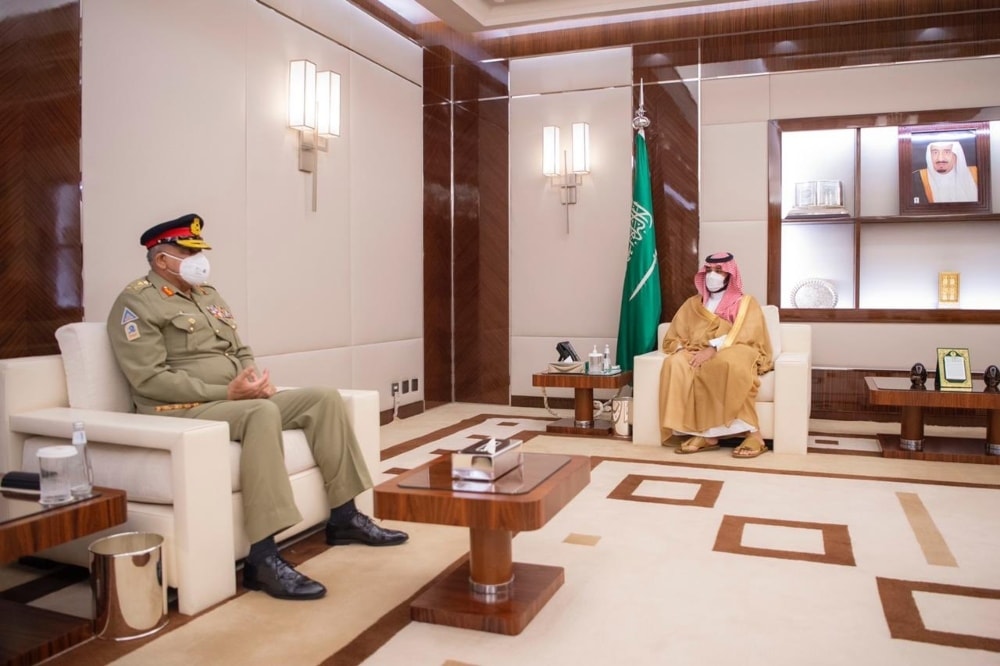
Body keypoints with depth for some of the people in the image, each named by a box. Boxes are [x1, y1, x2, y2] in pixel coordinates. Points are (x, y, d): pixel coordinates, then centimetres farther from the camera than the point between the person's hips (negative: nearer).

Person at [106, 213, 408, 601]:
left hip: (237, 400, 9)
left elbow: (241, 351, 21)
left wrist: (259, 380, -2)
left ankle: (344, 518, -1)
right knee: (263, 413, -38)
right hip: (183, 410, -8)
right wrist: (225, 392, -22)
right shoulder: (137, 303, -6)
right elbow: (149, 379, -17)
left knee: (324, 399, -5)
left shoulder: (207, 294, 20)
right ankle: (262, 559, -38)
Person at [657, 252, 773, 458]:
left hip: (736, 357, -3)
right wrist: (687, 351, -9)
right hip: (700, 357, 3)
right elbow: (672, 340, 13)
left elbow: (744, 335, -8)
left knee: (729, 363, -39)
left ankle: (752, 433, -35)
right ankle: (704, 433, -34)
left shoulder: (746, 303, 11)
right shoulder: (692, 304, 20)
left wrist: (714, 348, -23)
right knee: (676, 363, -30)